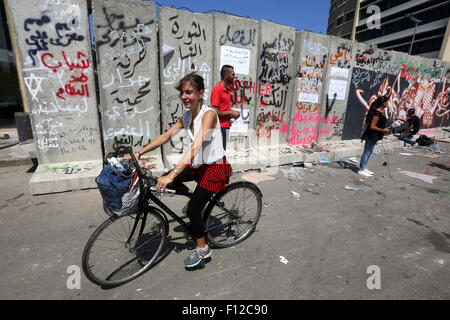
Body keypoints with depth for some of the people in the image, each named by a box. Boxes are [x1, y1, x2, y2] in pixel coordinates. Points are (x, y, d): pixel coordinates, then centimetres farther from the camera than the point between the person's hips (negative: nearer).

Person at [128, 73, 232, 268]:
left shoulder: (208, 114, -23)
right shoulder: (186, 116, 1)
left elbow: (196, 147, -34)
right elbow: (165, 136, 2)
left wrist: (171, 175, -41)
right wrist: (138, 153, -5)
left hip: (214, 167, -7)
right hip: (198, 165, 8)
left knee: (193, 210, -6)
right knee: (167, 180, 2)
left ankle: (202, 248, 20)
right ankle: (194, 196, 27)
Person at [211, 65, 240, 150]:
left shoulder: (227, 89, 14)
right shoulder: (217, 89, -13)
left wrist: (233, 114, 7)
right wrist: (231, 112, -13)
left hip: (226, 126, 9)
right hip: (220, 127, -9)